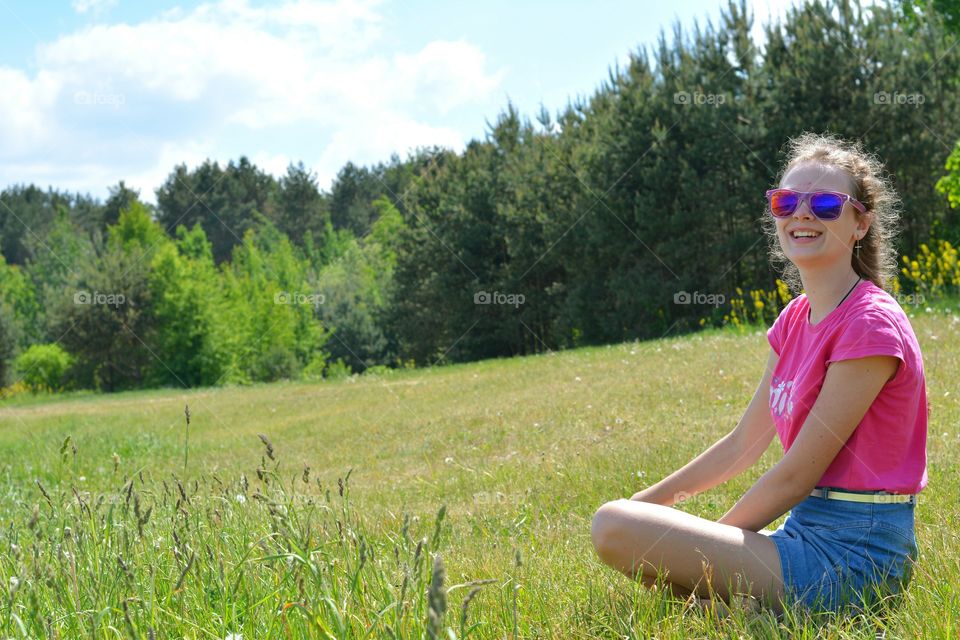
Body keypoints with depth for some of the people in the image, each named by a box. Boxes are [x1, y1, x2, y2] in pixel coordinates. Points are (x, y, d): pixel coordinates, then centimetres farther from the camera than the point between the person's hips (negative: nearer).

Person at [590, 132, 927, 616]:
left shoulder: (870, 325, -15)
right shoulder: (795, 319, 12)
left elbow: (795, 476, -15)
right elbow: (743, 444, 16)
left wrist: (707, 544, -6)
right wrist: (646, 503, 12)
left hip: (851, 557, -9)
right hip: (807, 532, 9)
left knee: (614, 527, -19)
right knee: (618, 517, 16)